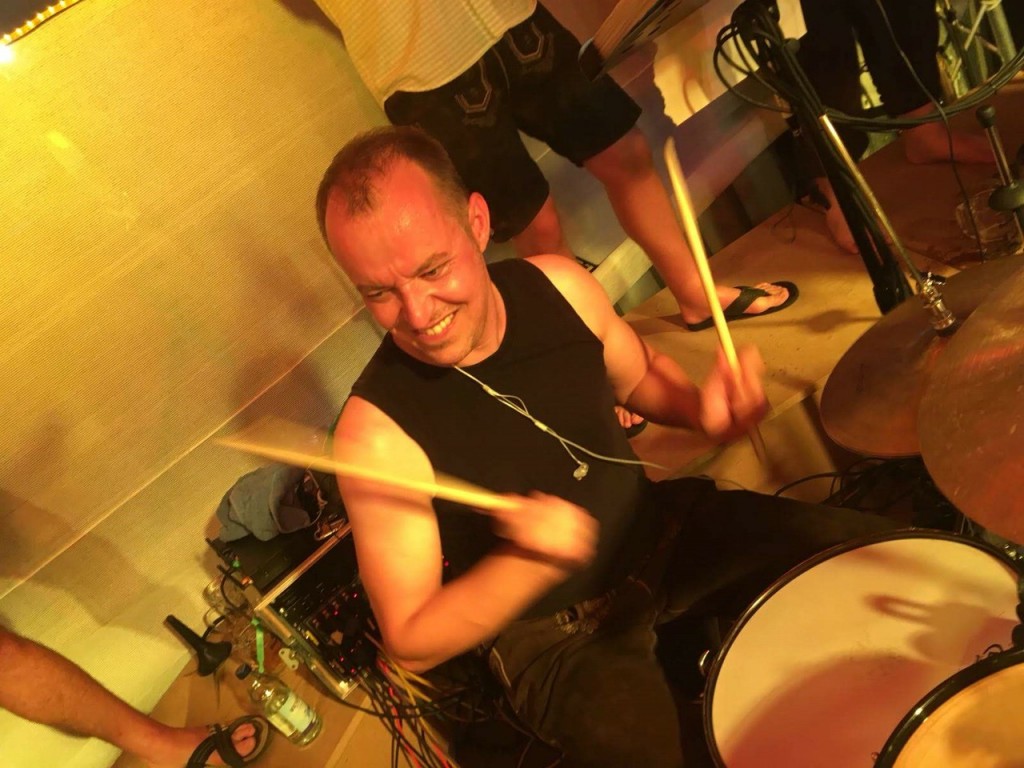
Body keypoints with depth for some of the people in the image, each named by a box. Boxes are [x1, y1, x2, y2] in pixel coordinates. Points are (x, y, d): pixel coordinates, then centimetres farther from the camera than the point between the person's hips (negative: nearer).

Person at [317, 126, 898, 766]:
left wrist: (702, 407, -14)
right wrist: (527, 563, -35)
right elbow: (412, 643, -17)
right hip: (552, 631, -4)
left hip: (662, 527, 5)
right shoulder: (377, 431, -26)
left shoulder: (558, 286, -14)